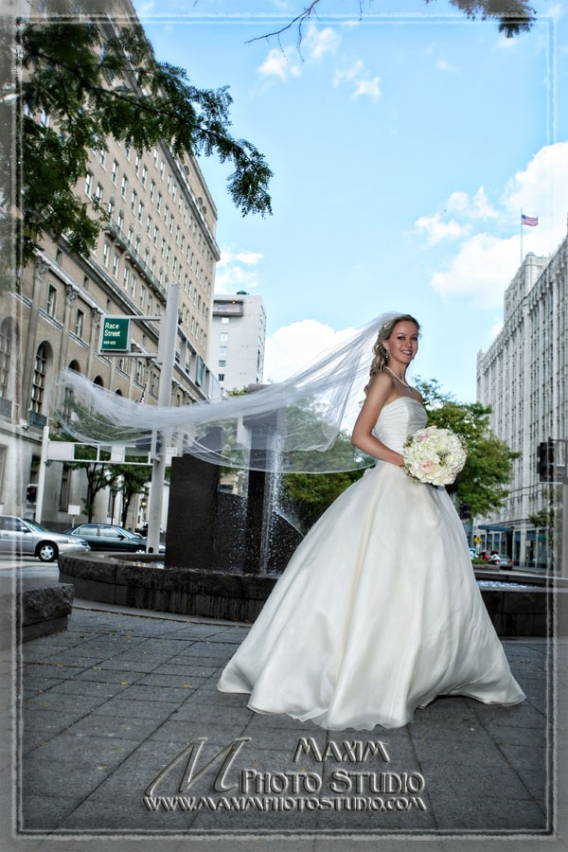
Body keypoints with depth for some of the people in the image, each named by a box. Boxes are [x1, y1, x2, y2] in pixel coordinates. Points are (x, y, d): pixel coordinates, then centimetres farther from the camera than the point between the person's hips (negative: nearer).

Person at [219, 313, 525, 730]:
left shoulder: (413, 394, 21)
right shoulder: (384, 380, -4)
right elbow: (361, 436, -12)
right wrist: (405, 462, -18)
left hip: (418, 492, 9)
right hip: (390, 489, -9)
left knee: (426, 583, 11)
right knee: (382, 581, -9)